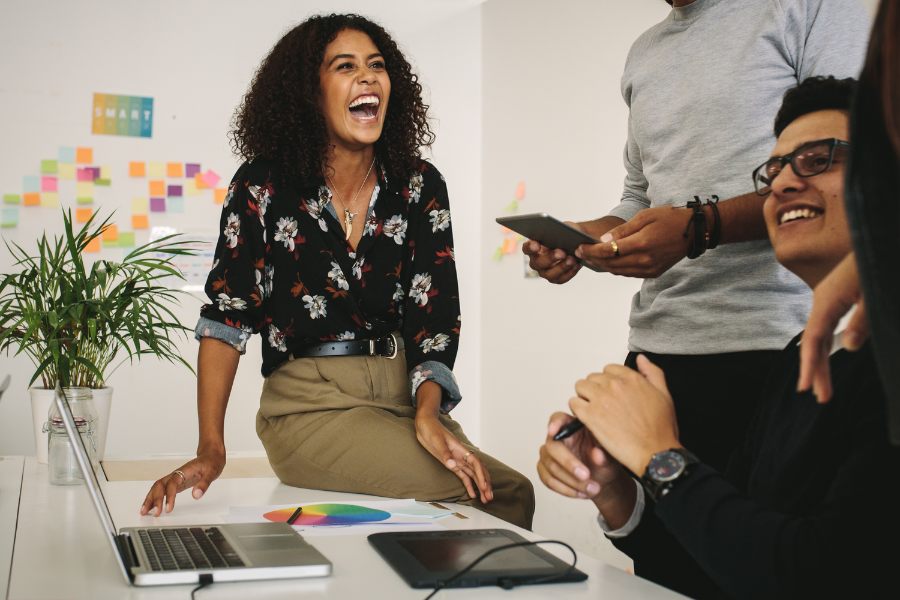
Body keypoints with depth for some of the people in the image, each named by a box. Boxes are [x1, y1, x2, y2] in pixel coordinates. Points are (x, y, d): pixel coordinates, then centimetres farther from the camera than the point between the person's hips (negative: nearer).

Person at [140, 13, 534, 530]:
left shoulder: (421, 186, 3)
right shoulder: (264, 187, -5)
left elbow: (436, 313, -1)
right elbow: (227, 314, -5)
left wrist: (427, 415, -20)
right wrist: (211, 449, -15)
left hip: (405, 393, 4)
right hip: (310, 405, -4)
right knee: (505, 493, -23)